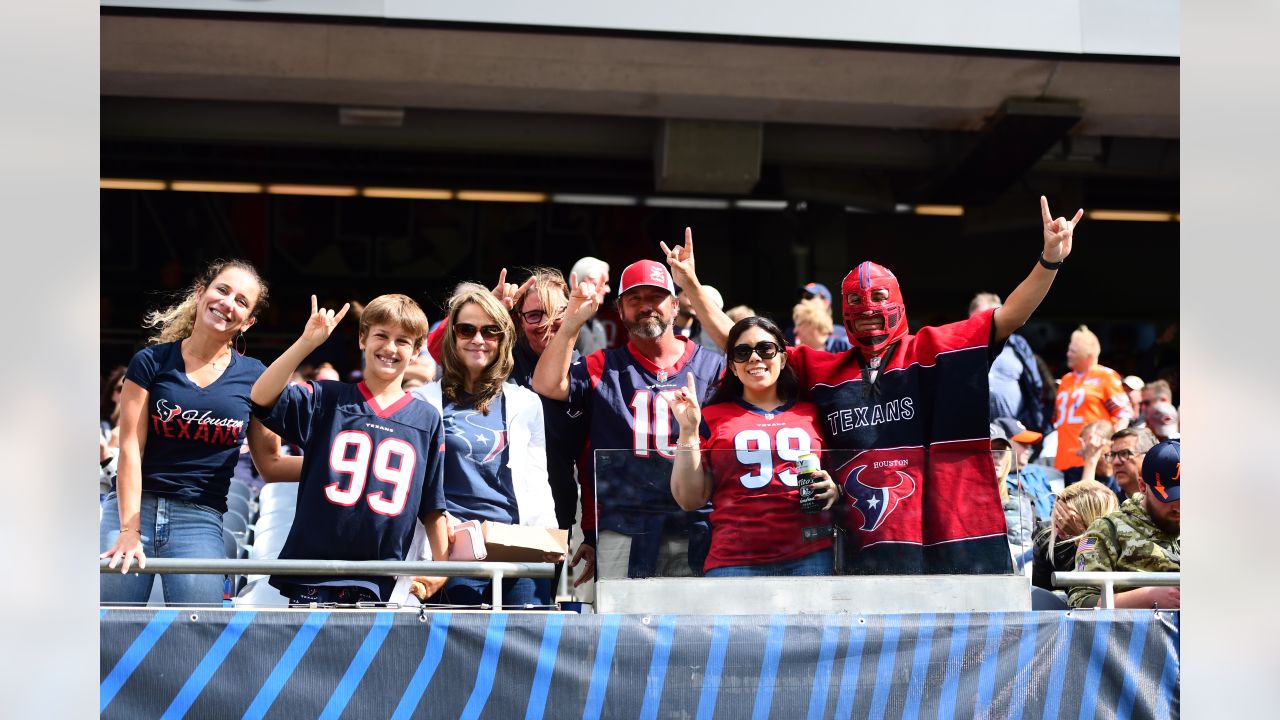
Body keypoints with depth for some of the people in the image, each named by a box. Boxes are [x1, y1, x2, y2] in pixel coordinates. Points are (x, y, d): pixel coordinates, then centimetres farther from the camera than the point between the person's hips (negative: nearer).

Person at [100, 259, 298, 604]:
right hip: (133, 507, -1)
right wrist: (129, 531, -11)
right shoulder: (152, 361, 4)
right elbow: (130, 449, -2)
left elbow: (271, 463, 12)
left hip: (200, 520, 1)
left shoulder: (253, 378, 8)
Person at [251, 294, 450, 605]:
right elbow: (262, 398, -11)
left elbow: (432, 506, 11)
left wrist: (442, 562, 3)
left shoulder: (427, 419, 9)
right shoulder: (327, 398, 6)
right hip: (314, 573, -1)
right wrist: (307, 342, -16)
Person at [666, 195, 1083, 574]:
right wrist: (693, 288, 13)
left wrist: (1049, 261, -14)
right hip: (864, 554, 2)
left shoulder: (934, 351, 6)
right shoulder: (819, 371, 14)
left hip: (950, 538, -2)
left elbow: (1008, 317, 0)